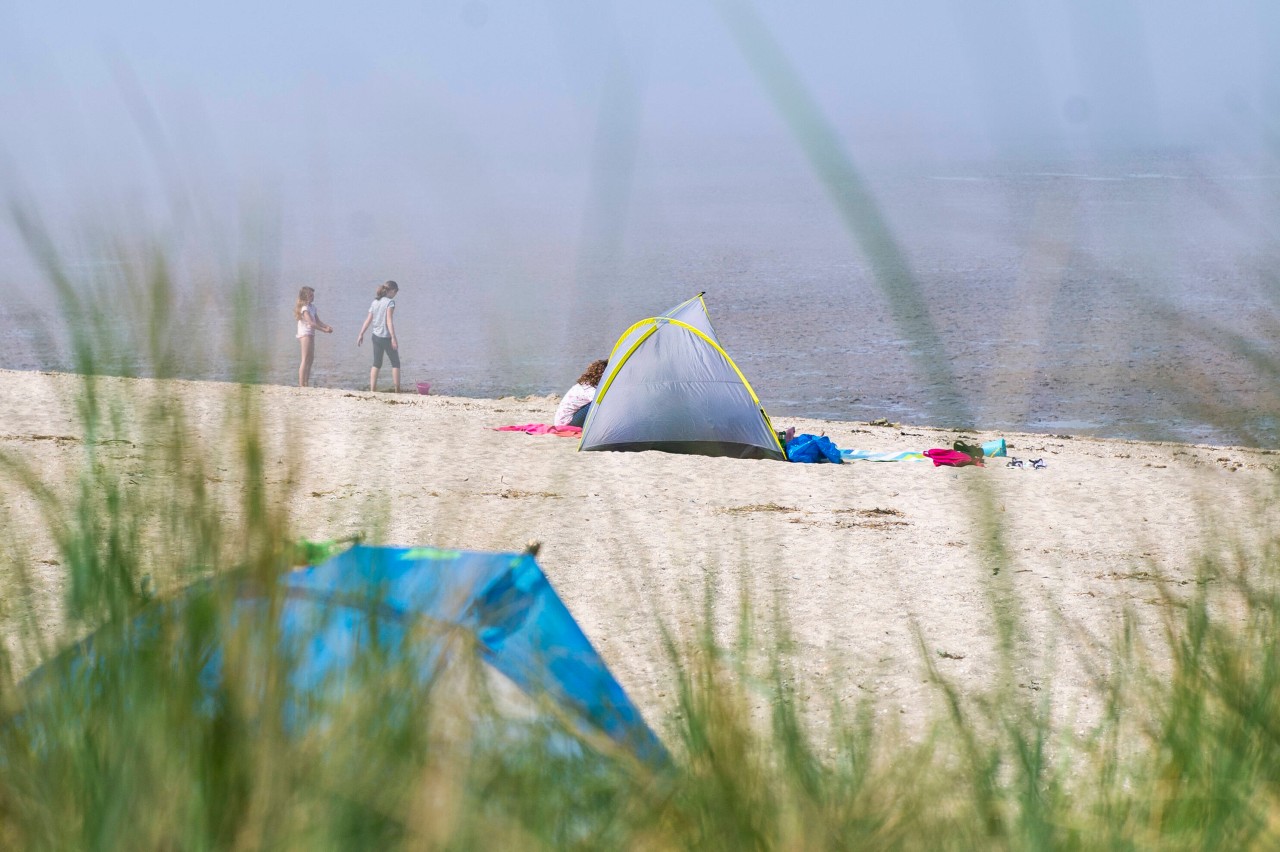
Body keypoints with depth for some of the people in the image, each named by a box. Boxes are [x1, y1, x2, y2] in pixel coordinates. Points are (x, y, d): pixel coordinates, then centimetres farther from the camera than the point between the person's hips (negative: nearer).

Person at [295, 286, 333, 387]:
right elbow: (311, 323, -23)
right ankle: (302, 385, -14)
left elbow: (317, 321, 15)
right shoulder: (305, 308, -14)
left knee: (310, 358, 12)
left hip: (310, 334, 10)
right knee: (305, 360, -11)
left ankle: (306, 383, 17)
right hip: (305, 334, -10)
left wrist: (327, 327, -2)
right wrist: (324, 330, -23)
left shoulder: (312, 307, 15)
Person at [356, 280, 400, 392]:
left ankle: (372, 389, 7)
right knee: (395, 363, 6)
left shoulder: (375, 302, 8)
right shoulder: (390, 302, -11)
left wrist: (361, 335, 12)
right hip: (386, 337, -6)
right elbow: (389, 320, -20)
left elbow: (368, 320, 7)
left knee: (376, 364, 13)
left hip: (375, 337, 6)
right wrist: (393, 338, -23)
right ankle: (397, 390, 3)